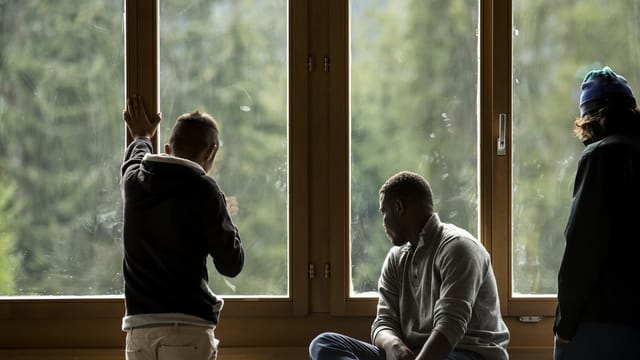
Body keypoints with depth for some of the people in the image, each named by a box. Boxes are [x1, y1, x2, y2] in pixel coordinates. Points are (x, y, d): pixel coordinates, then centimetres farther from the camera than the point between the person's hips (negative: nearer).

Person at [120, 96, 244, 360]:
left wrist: (141, 137, 57)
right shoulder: (203, 191, -6)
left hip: (139, 325, 5)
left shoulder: (134, 182, 9)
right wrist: (225, 220, 15)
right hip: (187, 327, -5)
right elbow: (231, 264, -2)